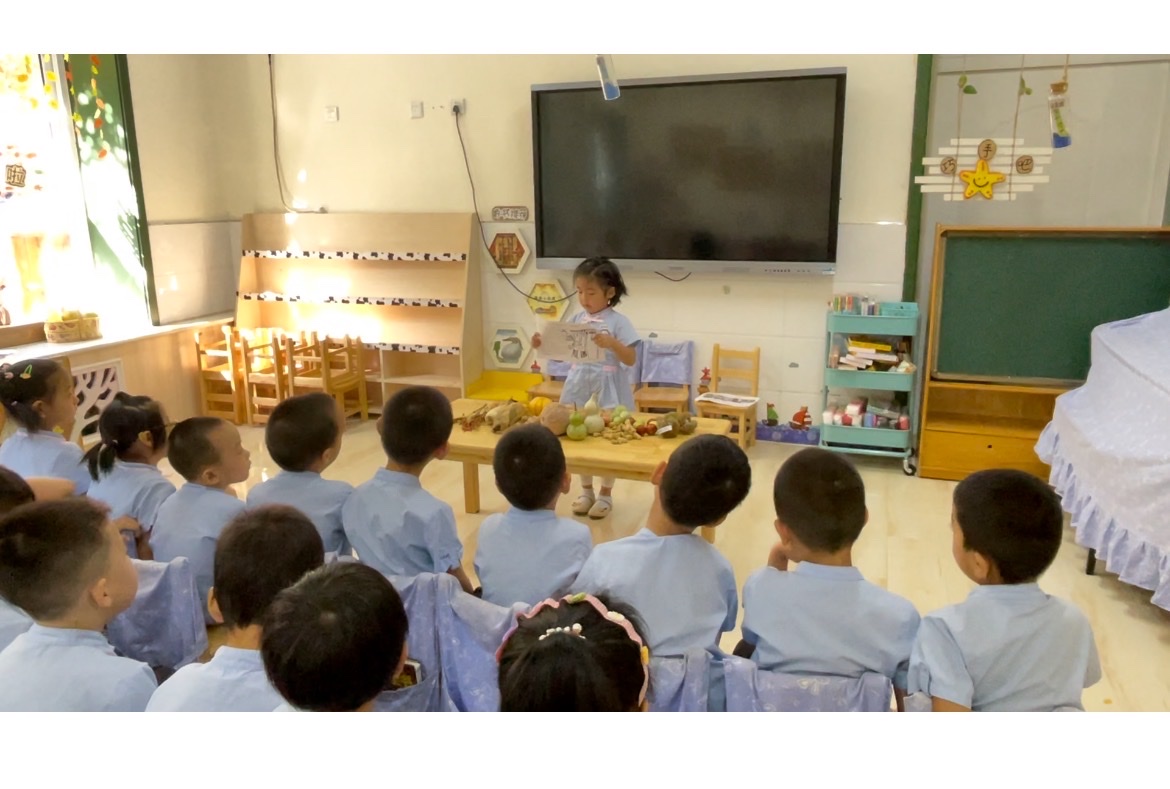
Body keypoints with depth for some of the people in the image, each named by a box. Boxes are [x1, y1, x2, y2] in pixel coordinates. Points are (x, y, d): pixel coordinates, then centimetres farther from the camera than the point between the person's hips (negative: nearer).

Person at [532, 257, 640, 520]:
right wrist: (542, 344, -7)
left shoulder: (618, 322, -10)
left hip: (607, 389, -5)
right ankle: (586, 491, 29)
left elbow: (631, 359, -14)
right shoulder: (576, 320, 4)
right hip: (580, 385, 5)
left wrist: (611, 343, -29)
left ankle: (605, 494, 22)